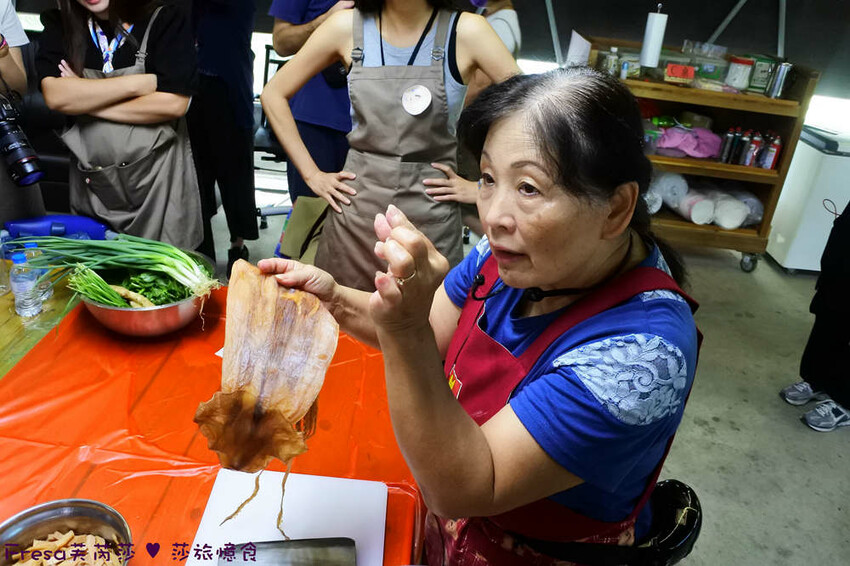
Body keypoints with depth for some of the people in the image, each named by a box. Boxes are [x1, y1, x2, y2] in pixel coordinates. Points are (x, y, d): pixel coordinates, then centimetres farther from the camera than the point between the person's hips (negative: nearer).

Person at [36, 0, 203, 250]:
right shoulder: (59, 24, 8)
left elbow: (174, 103, -16)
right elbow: (54, 96, -8)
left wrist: (86, 100, -9)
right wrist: (137, 83, -14)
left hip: (160, 180, -3)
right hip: (92, 182, 4)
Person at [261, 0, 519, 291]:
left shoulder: (465, 32, -7)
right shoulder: (346, 27, 0)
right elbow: (274, 94, 7)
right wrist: (312, 174, 1)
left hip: (430, 217, -1)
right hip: (356, 209, 2)